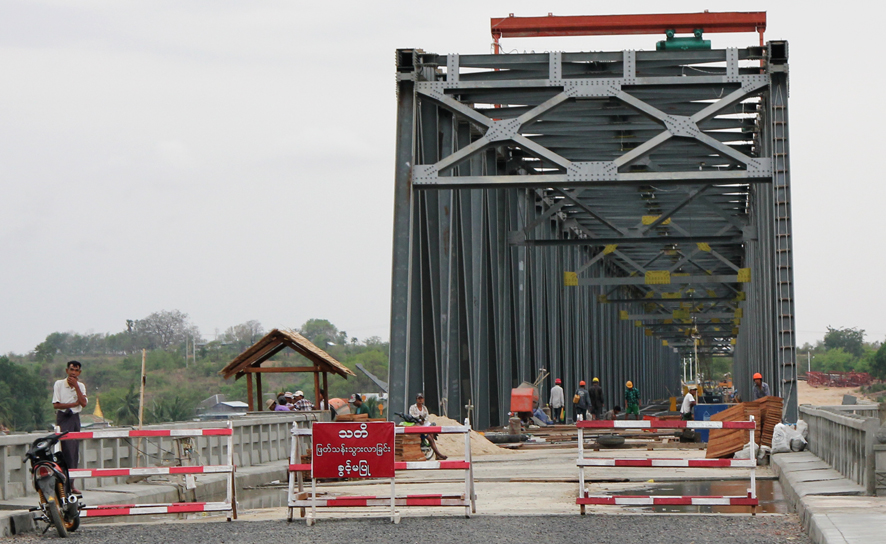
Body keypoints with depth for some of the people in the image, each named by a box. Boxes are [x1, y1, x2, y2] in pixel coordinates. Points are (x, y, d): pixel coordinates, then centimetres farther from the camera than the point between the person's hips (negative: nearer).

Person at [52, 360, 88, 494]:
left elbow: (84, 403, -6)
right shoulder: (59, 384, -3)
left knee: (75, 452, 5)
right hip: (63, 418, -5)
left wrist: (76, 386, -9)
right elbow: (56, 405, -9)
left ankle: (71, 484, 11)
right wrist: (74, 404, -11)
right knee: (67, 451, -13)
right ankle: (67, 485, -14)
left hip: (75, 418, 5)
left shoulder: (81, 386, 9)